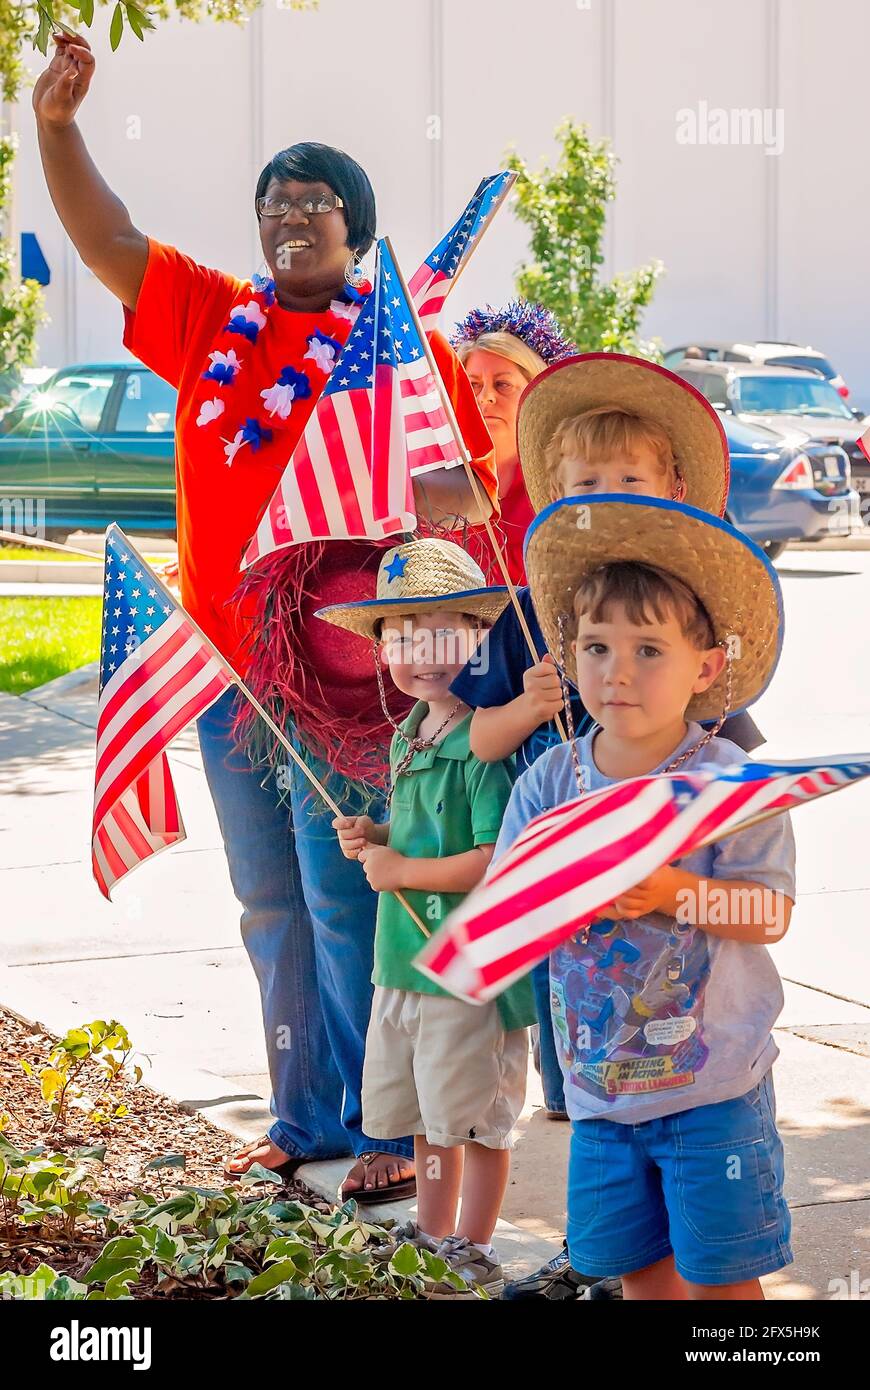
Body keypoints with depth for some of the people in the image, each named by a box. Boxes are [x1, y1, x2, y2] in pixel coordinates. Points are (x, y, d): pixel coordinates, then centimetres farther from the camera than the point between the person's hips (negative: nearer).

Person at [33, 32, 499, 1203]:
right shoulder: (211, 319, 12)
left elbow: (473, 483, -4)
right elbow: (107, 243, 9)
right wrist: (57, 125, -2)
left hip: (339, 675, -5)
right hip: (225, 659, 5)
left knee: (348, 906, -4)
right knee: (271, 908, 13)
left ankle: (392, 1128, 7)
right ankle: (304, 1117, 25)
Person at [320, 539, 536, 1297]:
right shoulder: (407, 736, 9)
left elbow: (497, 859, -27)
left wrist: (401, 869, -18)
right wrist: (376, 835, 4)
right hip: (404, 956, 9)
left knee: (474, 1118, 4)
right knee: (423, 1114, 21)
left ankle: (473, 1255, 19)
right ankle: (432, 1236, 37)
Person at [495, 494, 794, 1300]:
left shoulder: (727, 779, -12)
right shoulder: (551, 780, -1)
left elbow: (772, 913, -16)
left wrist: (675, 892, -29)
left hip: (713, 1086, -4)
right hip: (600, 1085, 4)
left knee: (718, 1274, 3)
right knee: (638, 1265, 15)